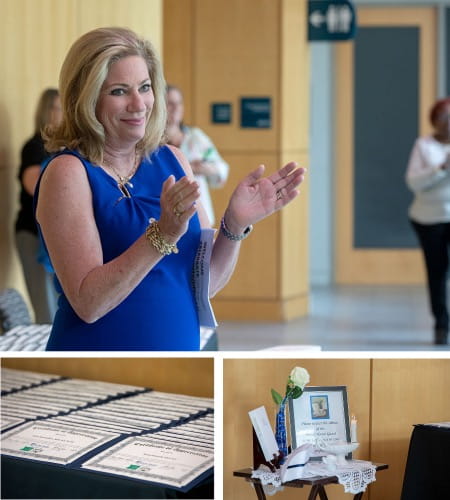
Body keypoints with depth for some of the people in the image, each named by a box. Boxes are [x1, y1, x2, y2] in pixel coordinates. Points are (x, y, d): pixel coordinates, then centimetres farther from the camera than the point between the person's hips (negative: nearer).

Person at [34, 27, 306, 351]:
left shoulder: (171, 160, 2)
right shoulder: (68, 172, -13)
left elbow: (207, 283, 3)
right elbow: (87, 303, -21)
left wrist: (235, 224, -13)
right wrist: (162, 235, -29)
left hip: (181, 349, 5)